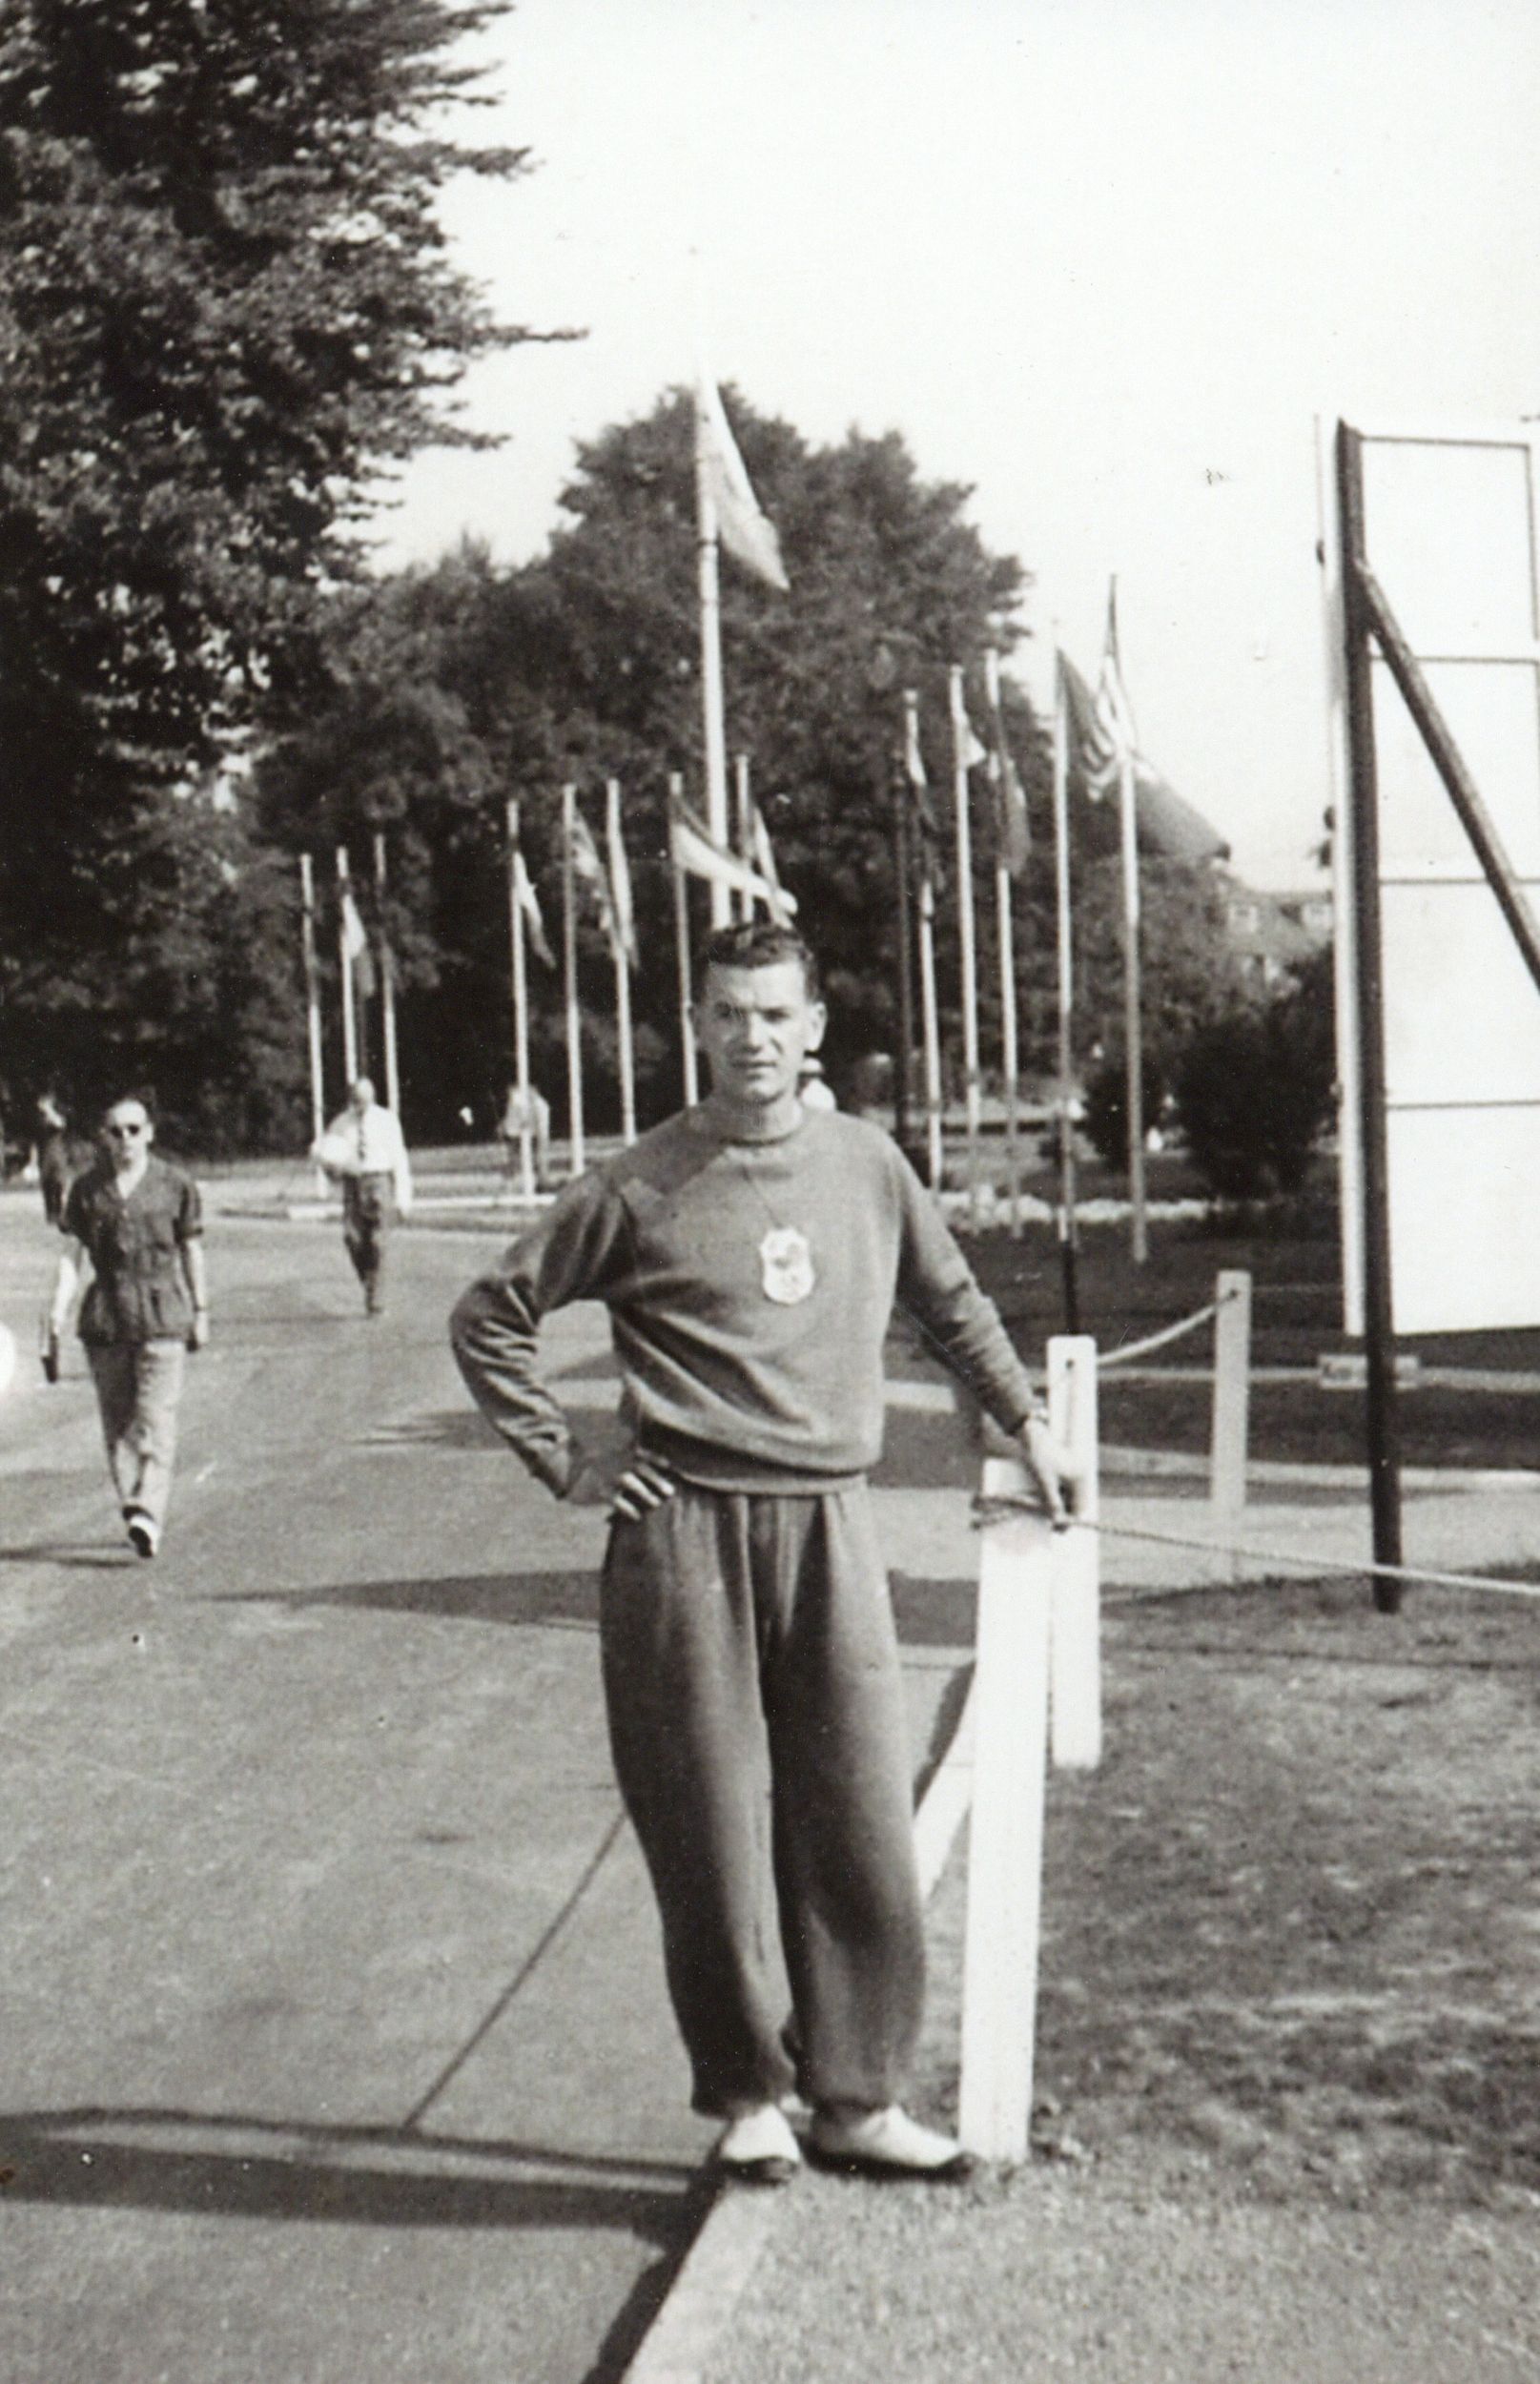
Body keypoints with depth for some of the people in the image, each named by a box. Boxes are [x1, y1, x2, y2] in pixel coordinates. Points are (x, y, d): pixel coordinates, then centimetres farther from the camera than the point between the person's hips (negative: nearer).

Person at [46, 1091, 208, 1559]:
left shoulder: (175, 1186, 3)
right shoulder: (87, 1189, 7)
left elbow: (192, 1252, 10)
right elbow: (72, 1252, 7)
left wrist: (200, 1311, 12)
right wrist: (60, 1303, -6)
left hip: (161, 1314, -3)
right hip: (105, 1315, 3)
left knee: (155, 1419, -12)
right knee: (116, 1420, 7)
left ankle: (148, 1515, -19)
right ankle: (132, 1512, 17)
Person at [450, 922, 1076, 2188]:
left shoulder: (865, 1162, 8)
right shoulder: (641, 1188, -3)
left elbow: (952, 1300, 25)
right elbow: (490, 1317, 5)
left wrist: (1026, 1421, 25)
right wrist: (563, 1458, 0)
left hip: (832, 1528, 3)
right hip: (685, 1533, -3)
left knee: (863, 1823, 4)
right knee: (713, 1832, 3)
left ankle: (858, 2096, 17)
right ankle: (746, 2095, 17)